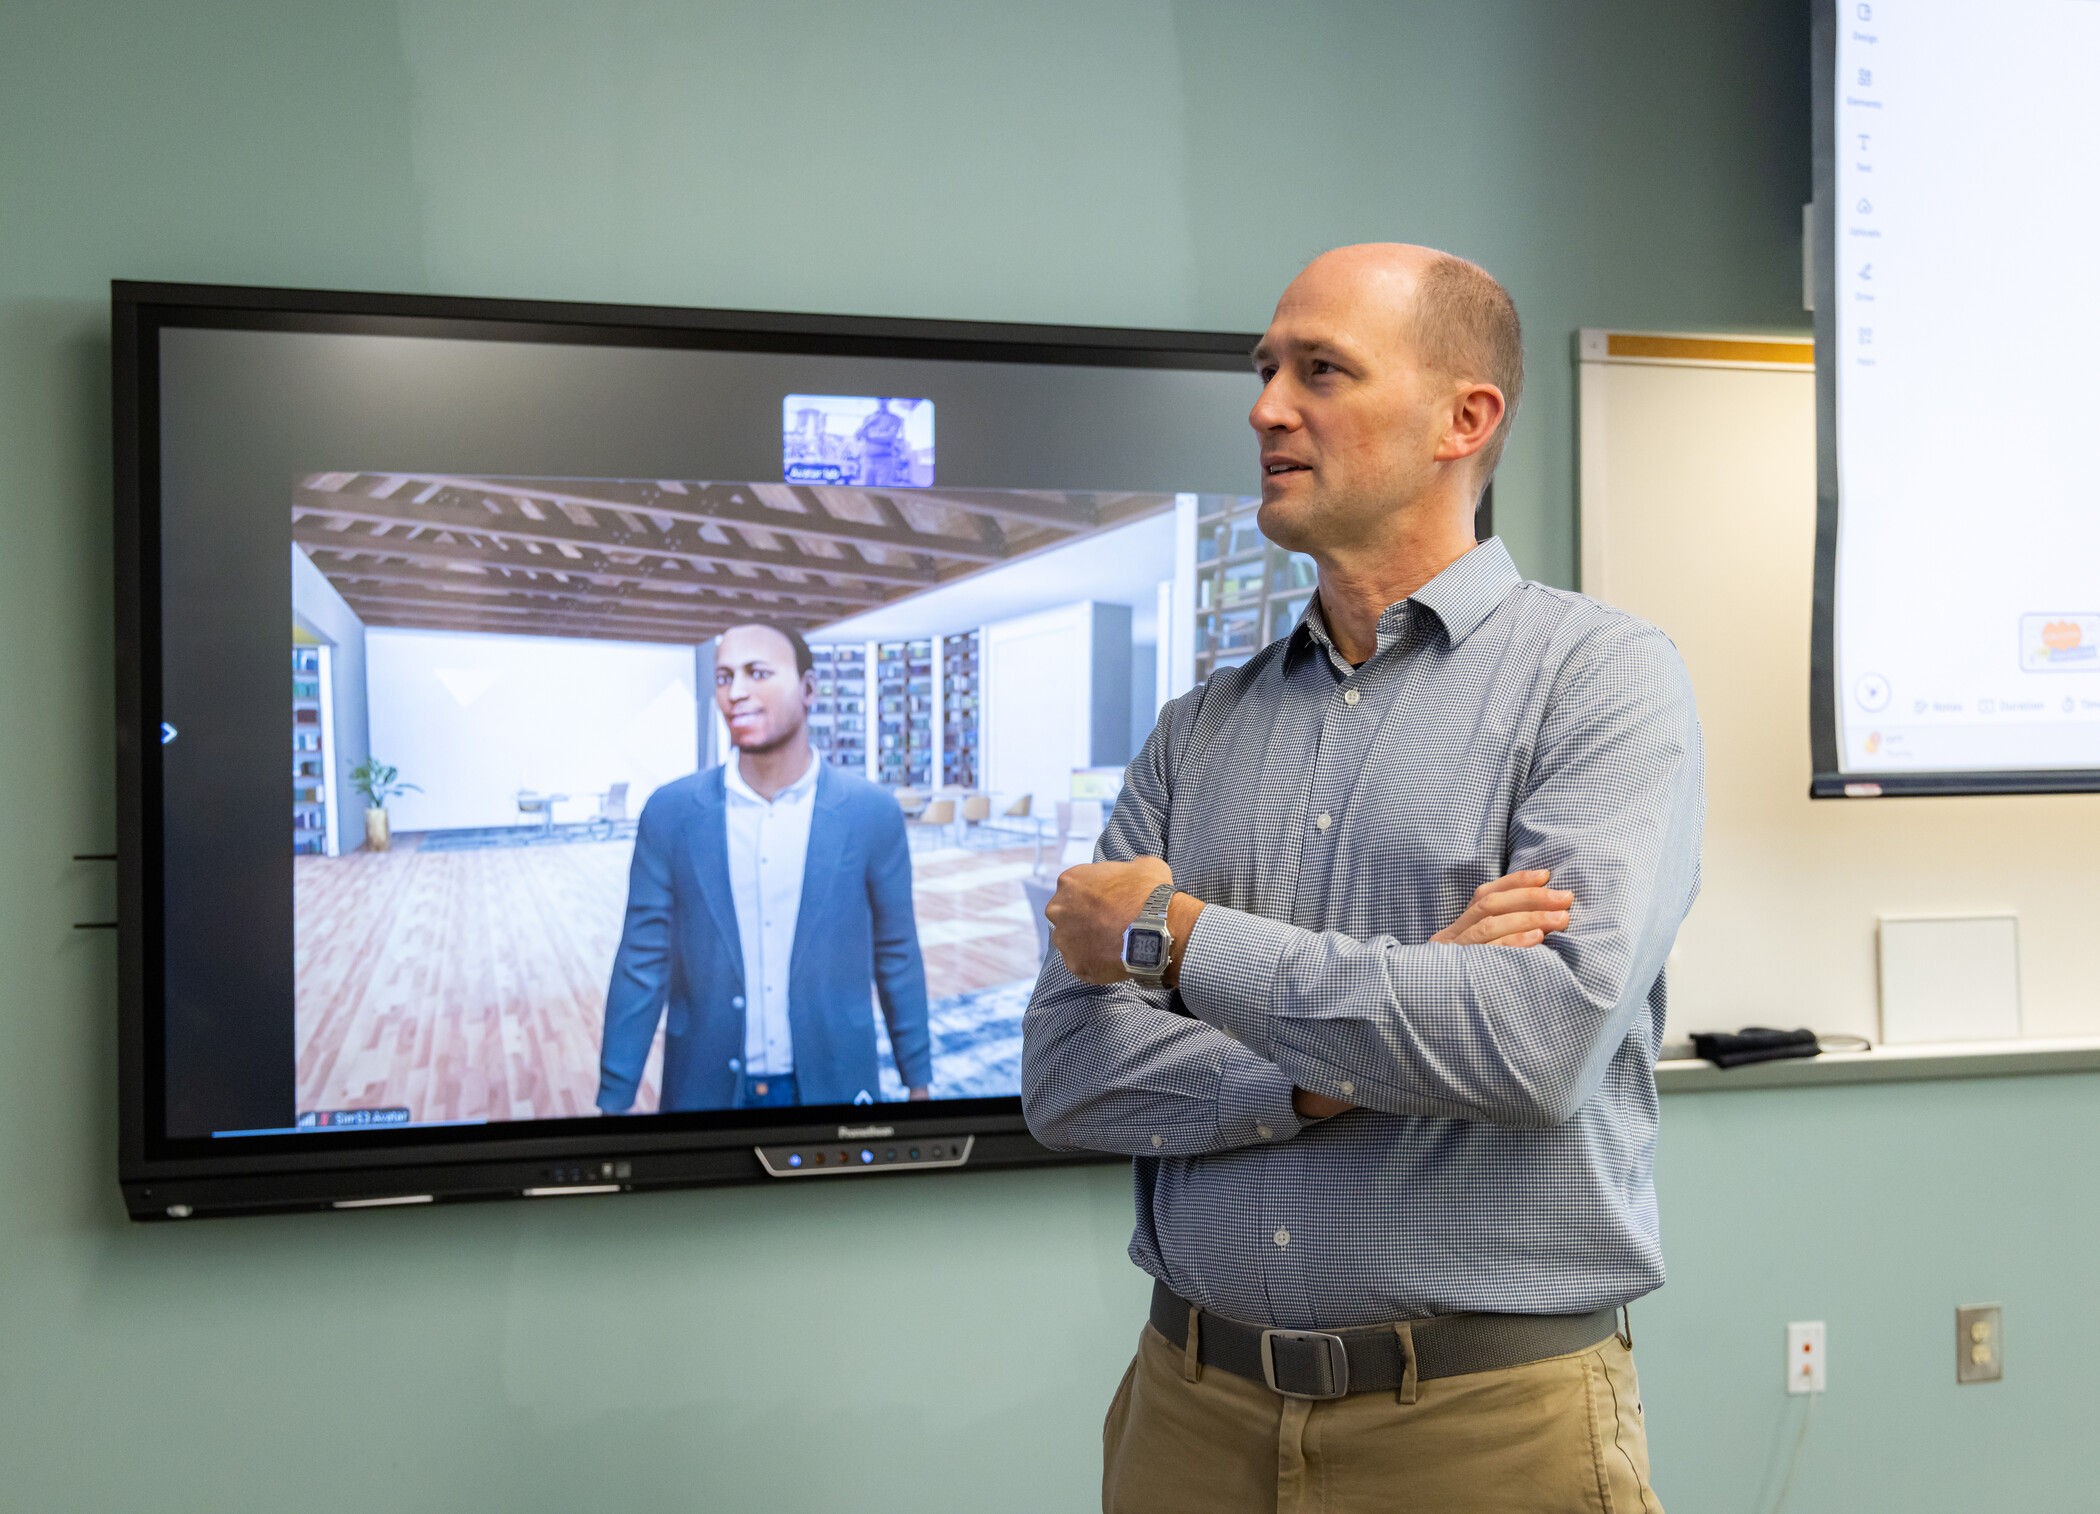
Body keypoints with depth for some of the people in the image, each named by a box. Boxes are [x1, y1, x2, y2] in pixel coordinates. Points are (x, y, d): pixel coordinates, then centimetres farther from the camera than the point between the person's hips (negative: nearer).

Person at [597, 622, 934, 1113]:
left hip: (832, 1086, 0)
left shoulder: (872, 813, -7)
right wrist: (614, 1101, -3)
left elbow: (897, 958, 2)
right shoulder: (670, 813, -5)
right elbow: (644, 966, -2)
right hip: (706, 1090, 1)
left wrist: (918, 1082, 6)